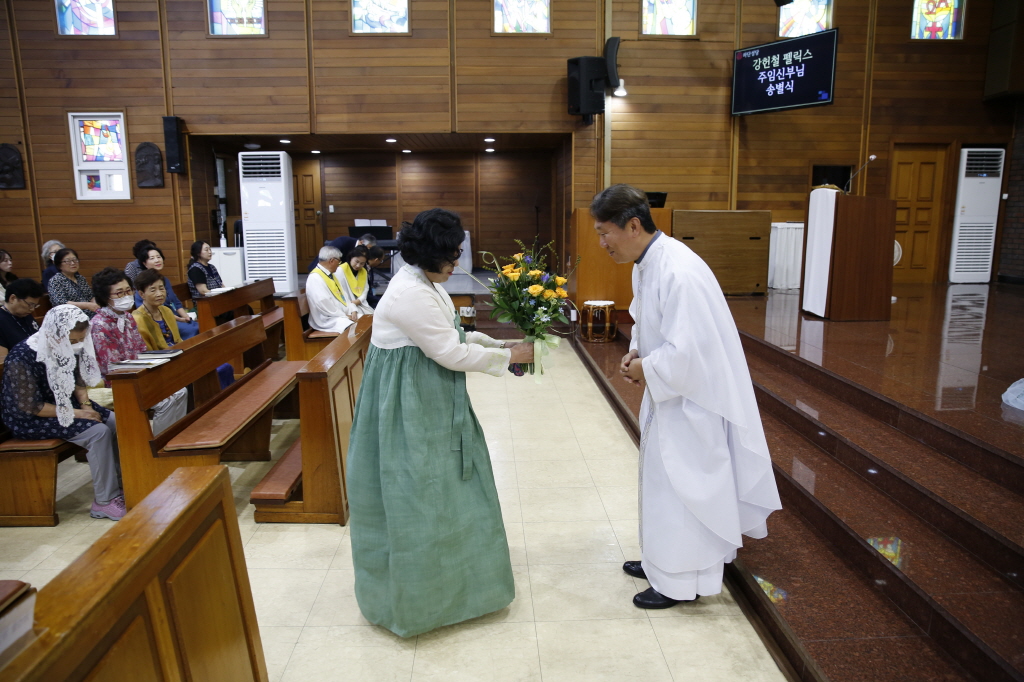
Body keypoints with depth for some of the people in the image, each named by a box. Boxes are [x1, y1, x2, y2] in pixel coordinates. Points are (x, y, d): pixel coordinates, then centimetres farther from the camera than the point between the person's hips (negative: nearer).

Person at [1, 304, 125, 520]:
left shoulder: (66, 348, -5)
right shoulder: (22, 359, -26)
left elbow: (78, 380, 10)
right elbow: (31, 406, -22)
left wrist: (86, 404, -7)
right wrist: (75, 413, -22)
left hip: (67, 404, 8)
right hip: (31, 419, -7)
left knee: (116, 424, -11)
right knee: (99, 432, -25)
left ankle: (122, 483, 0)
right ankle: (104, 502, -16)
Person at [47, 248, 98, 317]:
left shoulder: (81, 278, 18)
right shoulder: (55, 281, -1)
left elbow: (91, 297, 20)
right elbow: (60, 303, -14)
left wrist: (95, 305, -4)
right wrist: (86, 305, -23)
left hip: (91, 315, 7)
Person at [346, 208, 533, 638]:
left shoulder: (426, 286, 9)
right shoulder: (410, 294, -24)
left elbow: (453, 337, 16)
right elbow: (451, 353, -23)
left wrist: (500, 345, 6)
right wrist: (508, 356, -13)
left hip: (430, 403, 11)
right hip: (408, 408, -10)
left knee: (441, 484, 19)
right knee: (413, 493, 3)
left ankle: (447, 576, 38)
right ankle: (414, 597, 22)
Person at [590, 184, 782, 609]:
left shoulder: (679, 274, -29)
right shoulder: (645, 265, 2)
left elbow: (687, 352, -30)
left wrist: (645, 370, -15)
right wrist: (636, 352, 0)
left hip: (690, 398, -9)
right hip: (669, 392, 9)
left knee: (679, 486, 5)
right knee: (661, 479, 21)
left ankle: (680, 581, 23)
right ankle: (661, 559, 40)